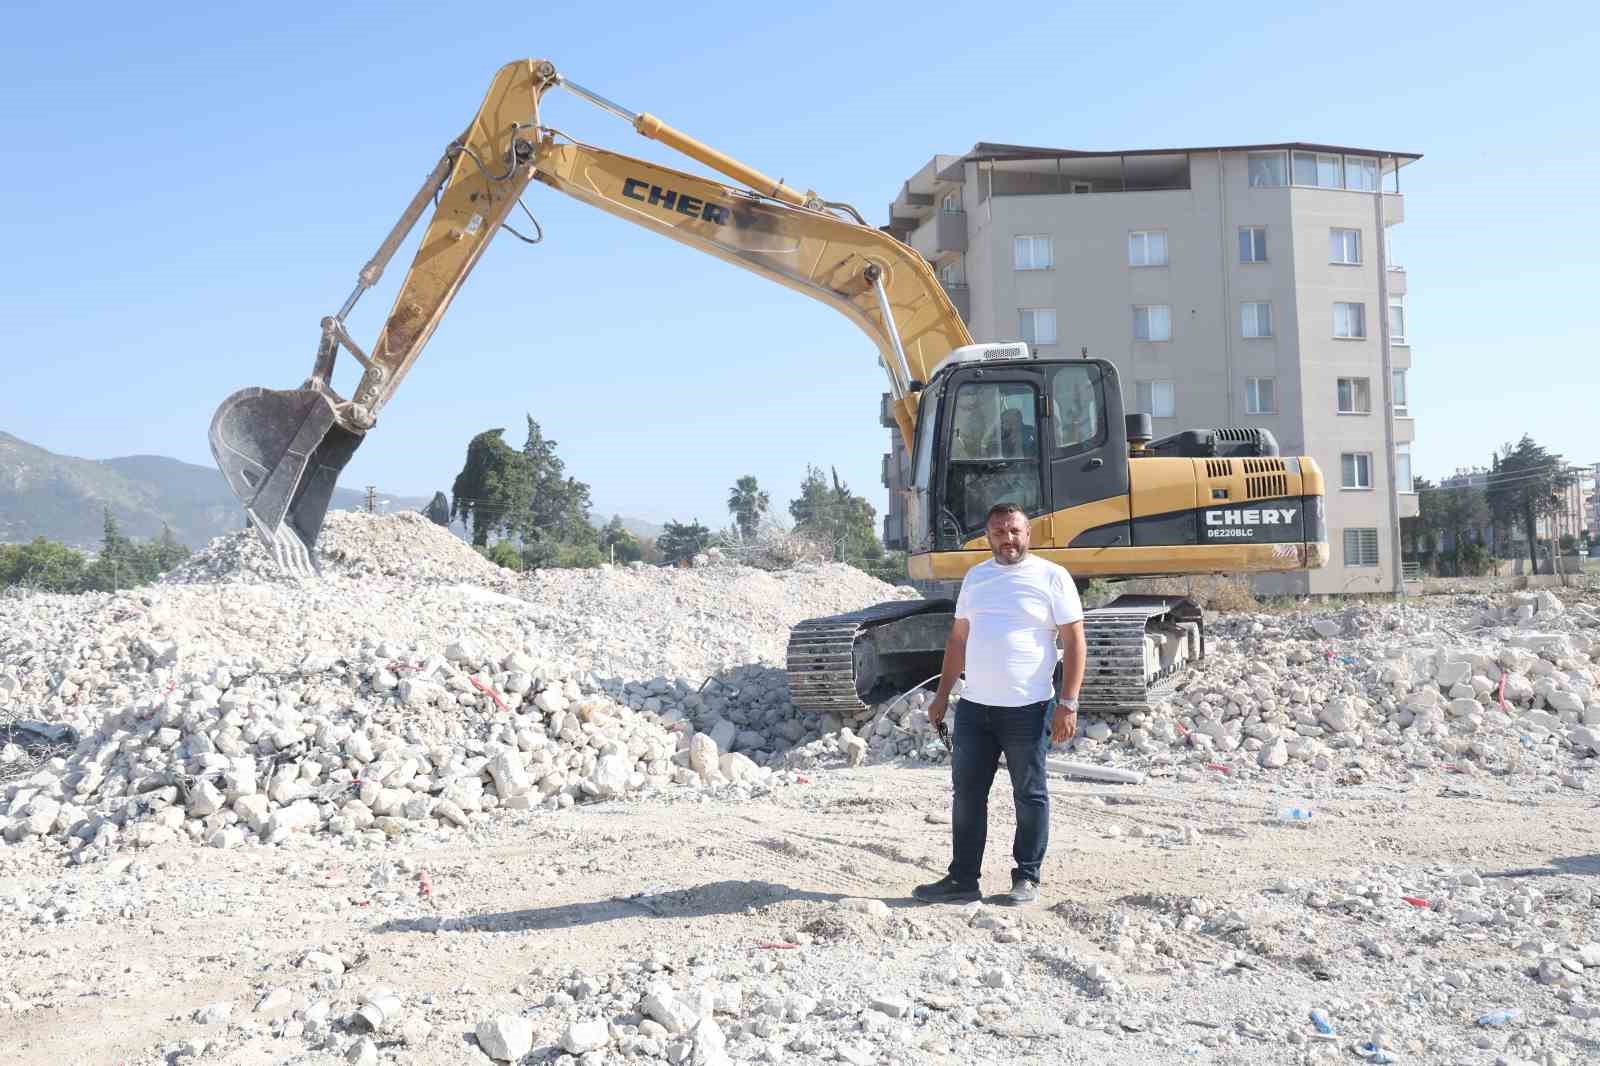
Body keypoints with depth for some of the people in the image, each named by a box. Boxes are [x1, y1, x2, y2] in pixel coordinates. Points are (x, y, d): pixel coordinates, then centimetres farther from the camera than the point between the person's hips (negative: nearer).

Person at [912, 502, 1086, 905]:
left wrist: (1068, 704, -13)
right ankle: (962, 880, 16)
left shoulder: (1051, 577, -4)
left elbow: (1073, 642, -7)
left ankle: (1027, 877, 18)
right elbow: (958, 638, 18)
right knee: (966, 793, 8)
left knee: (1029, 795, 6)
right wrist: (942, 694, 15)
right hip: (974, 706, 5)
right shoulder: (976, 576, 12)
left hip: (1027, 708, -5)